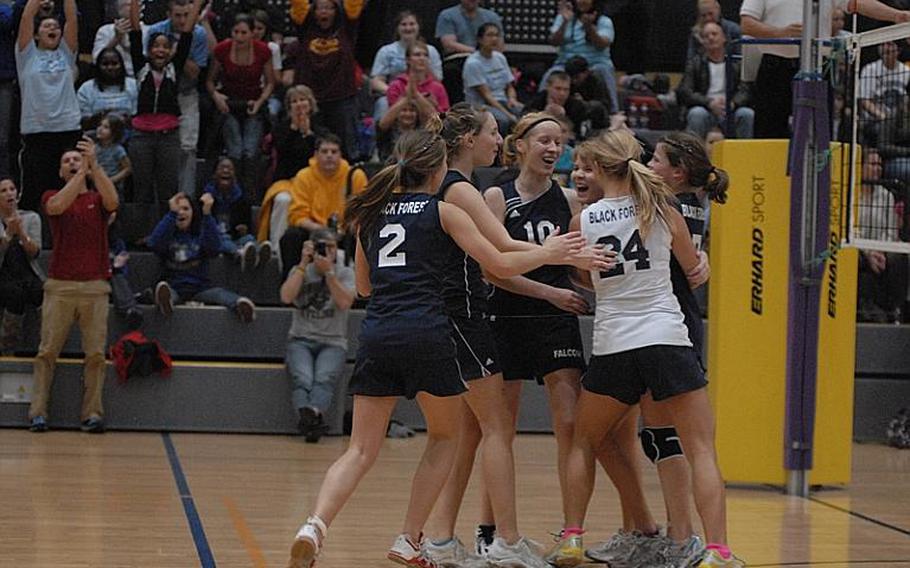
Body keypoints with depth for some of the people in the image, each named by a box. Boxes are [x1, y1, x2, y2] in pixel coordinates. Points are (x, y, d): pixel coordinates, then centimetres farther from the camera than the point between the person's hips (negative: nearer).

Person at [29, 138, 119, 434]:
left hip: (95, 287, 1)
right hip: (59, 285, -1)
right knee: (47, 351, -4)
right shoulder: (51, 196, 10)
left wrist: (94, 164, -19)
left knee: (95, 353, -3)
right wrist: (81, 174, -18)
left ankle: (92, 414, 1)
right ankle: (38, 413, -2)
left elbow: (112, 201, -13)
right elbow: (57, 205, -15)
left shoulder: (97, 199, 12)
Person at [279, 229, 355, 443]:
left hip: (333, 342, -1)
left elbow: (345, 303, -9)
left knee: (324, 378, -33)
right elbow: (286, 297, -6)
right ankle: (306, 414, -55)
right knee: (302, 379, -31)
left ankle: (313, 413, -58)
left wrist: (328, 272, -11)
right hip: (301, 339, 1)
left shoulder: (345, 273, 10)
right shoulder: (300, 271, 14)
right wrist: (304, 264, -5)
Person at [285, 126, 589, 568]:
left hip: (377, 332, 4)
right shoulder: (443, 212, 3)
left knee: (361, 450, 3)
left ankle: (315, 525, -22)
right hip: (426, 332, -4)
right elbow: (501, 265, 3)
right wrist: (547, 253, 18)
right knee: (445, 437, 19)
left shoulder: (371, 212, 16)